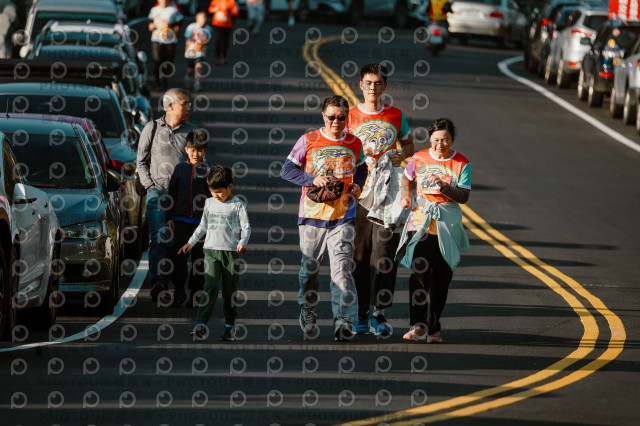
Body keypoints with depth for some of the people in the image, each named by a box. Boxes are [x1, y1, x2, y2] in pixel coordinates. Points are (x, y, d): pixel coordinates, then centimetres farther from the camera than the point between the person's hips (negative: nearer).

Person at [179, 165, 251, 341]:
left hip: (231, 252, -2)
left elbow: (246, 227, -1)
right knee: (211, 286, -13)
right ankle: (201, 324, -18)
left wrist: (242, 242, -18)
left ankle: (230, 325, 15)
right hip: (211, 250, 2)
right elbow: (203, 226, 23)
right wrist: (191, 243, 20)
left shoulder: (237, 205, 0)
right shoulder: (209, 203, 13)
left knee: (229, 290, 3)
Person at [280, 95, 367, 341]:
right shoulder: (308, 141, 0)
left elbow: (361, 169, 25)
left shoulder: (354, 144, 8)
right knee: (309, 268, 9)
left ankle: (344, 322, -14)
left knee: (342, 269, -11)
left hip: (342, 218, 0)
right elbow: (287, 170, 0)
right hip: (312, 215, 0)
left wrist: (358, 185, 4)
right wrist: (312, 179, -15)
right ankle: (307, 314, 28)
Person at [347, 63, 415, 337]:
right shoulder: (351, 116, 6)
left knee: (385, 255, -6)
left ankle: (380, 314, -5)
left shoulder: (396, 116, 9)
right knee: (359, 255, 0)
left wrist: (401, 155, -2)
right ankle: (360, 314, 6)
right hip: (358, 189, 0)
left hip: (388, 191, 0)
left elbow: (409, 145, 20)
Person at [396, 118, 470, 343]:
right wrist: (406, 197, 7)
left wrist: (444, 186, -22)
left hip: (447, 225, 0)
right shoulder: (419, 158, 5)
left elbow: (464, 196, -7)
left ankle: (433, 327, 13)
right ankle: (417, 326, -12)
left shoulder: (461, 164, 0)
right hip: (420, 220, 0)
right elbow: (407, 178, 24)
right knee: (419, 273, -13)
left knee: (441, 278, 3)